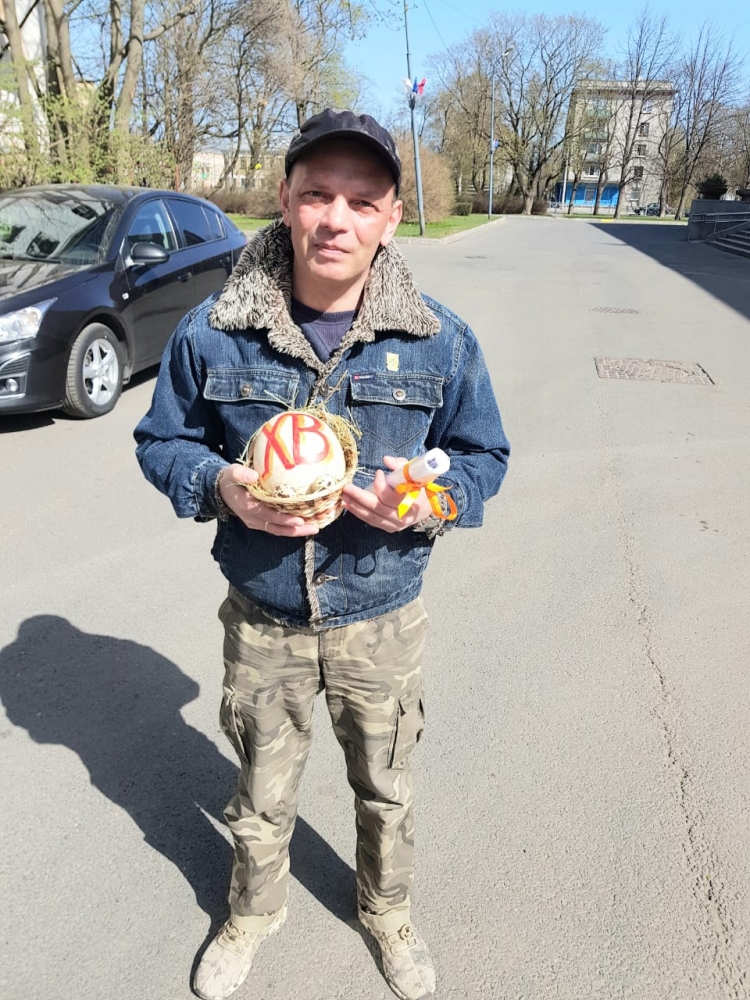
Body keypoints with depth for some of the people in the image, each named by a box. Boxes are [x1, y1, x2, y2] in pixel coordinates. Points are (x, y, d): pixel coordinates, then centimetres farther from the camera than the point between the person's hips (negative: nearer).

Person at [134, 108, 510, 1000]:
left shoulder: (441, 341, -11)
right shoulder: (212, 333, -11)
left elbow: (484, 455, 1)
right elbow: (162, 440, 2)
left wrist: (432, 499, -20)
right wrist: (220, 485, -20)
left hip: (382, 624, 1)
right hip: (261, 622, 0)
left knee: (386, 790, 23)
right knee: (262, 793, 23)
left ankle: (387, 913, 56)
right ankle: (253, 911, 57)